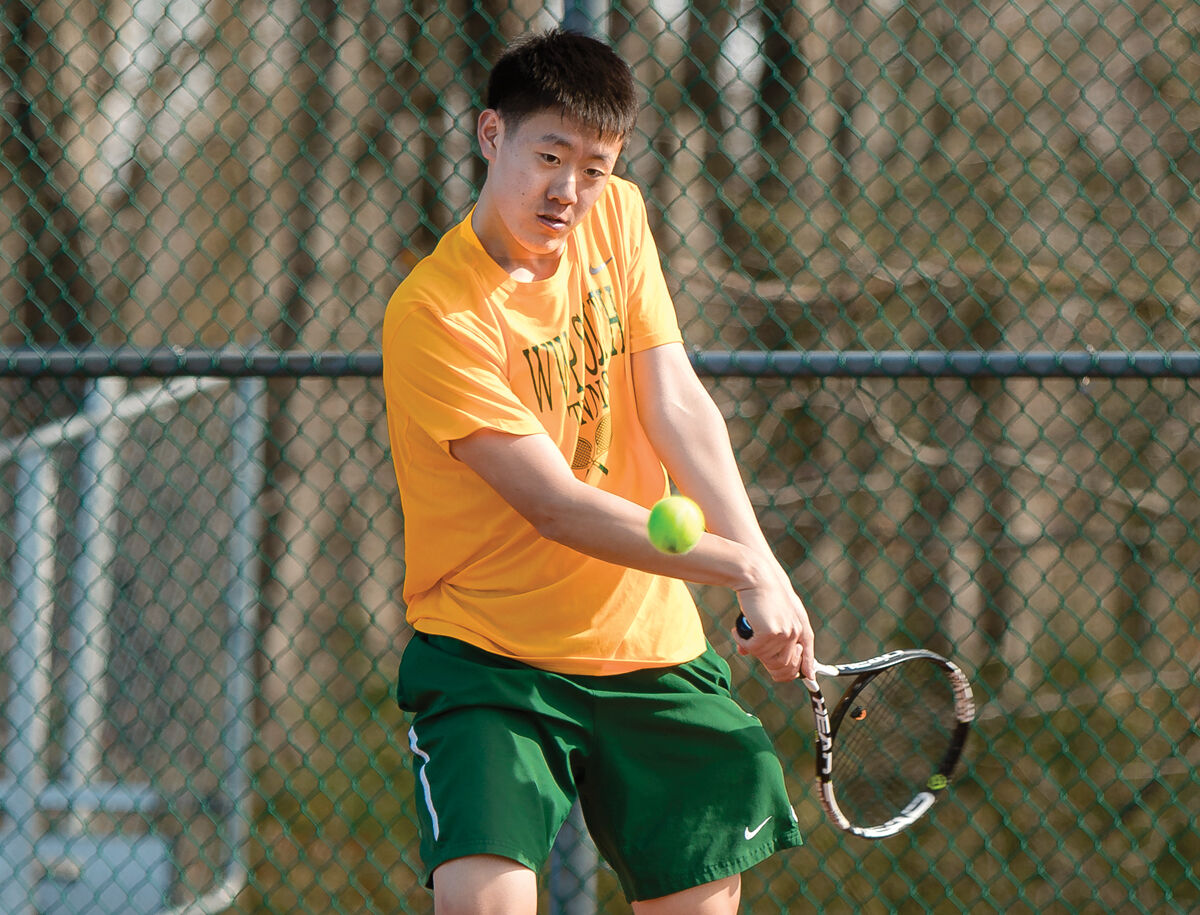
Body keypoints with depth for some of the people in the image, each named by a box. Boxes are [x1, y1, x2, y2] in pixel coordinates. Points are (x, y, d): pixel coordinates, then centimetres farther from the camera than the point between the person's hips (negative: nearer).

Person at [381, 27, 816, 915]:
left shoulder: (616, 218, 2)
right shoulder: (431, 315, -19)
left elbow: (676, 404, -5)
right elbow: (557, 508, -20)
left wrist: (767, 567, -17)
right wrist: (741, 568, -23)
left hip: (652, 649, 6)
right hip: (490, 660, -6)